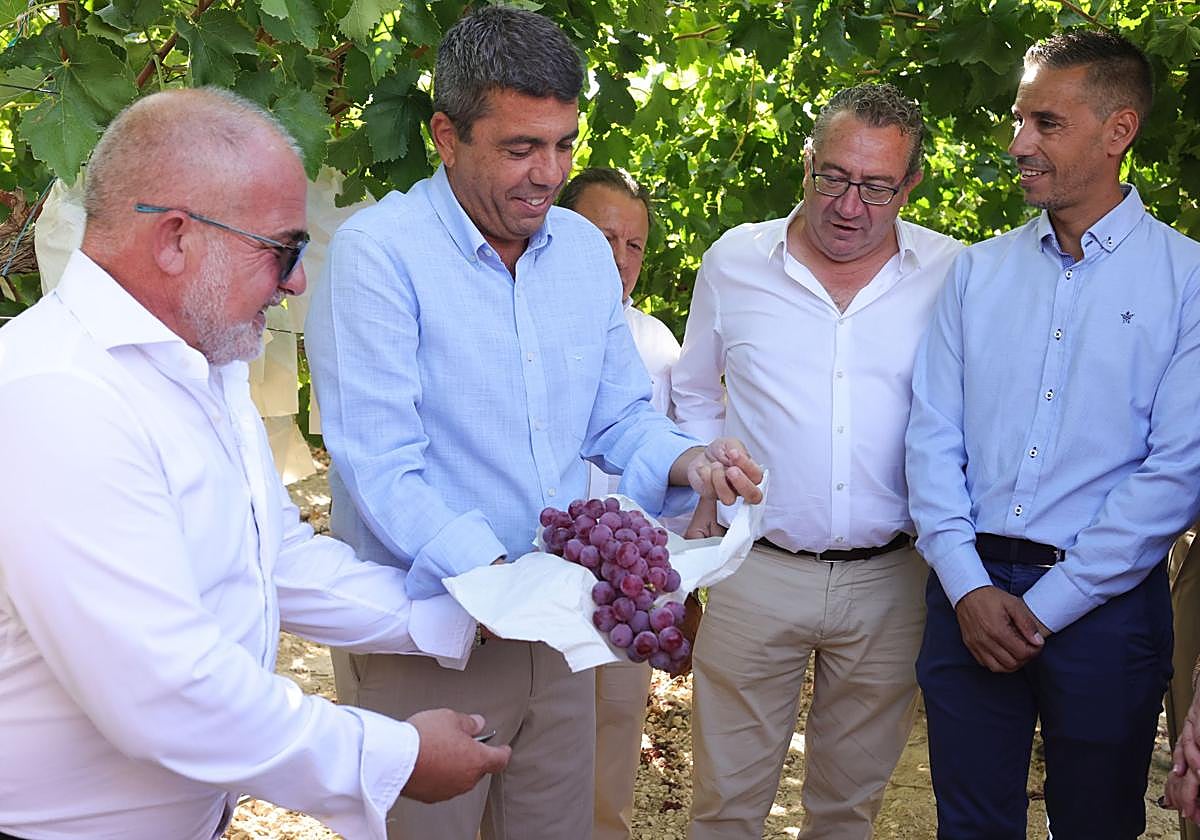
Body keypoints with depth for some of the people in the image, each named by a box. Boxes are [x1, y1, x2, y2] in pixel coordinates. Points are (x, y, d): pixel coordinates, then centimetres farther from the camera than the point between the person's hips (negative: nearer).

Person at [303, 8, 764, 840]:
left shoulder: (584, 248, 6)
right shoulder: (377, 250, -14)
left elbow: (619, 417, 13)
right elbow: (381, 466, -20)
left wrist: (685, 459, -9)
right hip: (433, 637, -5)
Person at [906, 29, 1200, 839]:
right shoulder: (978, 271, 6)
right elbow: (933, 436, 3)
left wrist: (1046, 606, -11)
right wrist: (968, 588, -8)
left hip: (1104, 600, -2)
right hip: (970, 592, 3)